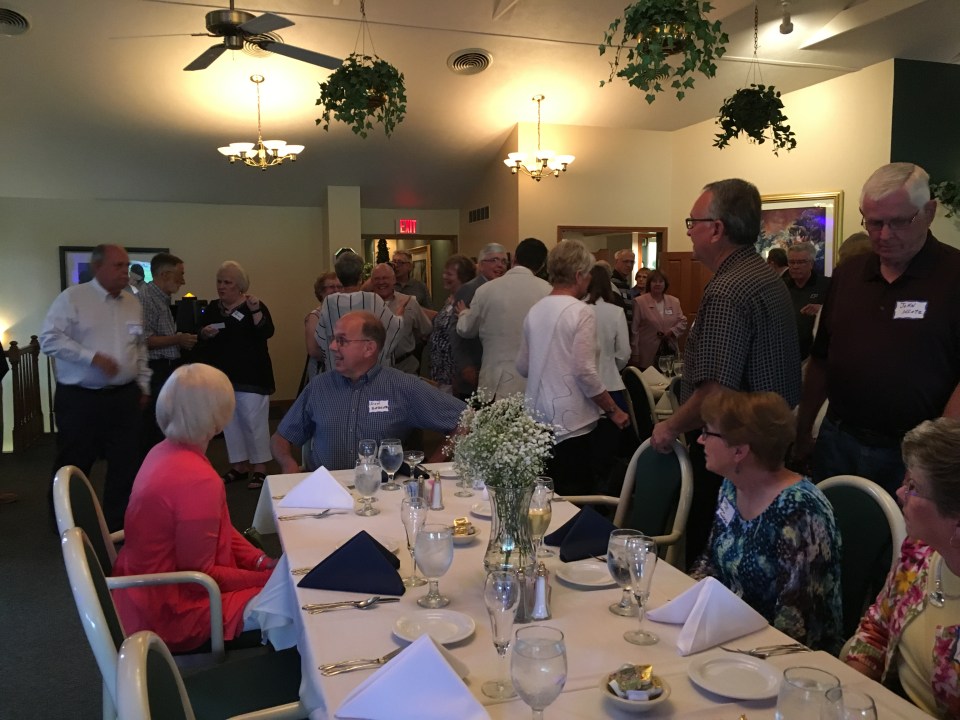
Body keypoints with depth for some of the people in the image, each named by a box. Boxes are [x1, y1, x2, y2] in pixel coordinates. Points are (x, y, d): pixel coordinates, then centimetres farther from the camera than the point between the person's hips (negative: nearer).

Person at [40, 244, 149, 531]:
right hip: (80, 399, -4)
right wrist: (93, 357, -21)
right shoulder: (72, 297, -7)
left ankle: (118, 525, 21)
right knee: (72, 466, 7)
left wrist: (143, 385, 15)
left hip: (124, 397, 5)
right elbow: (49, 339, -13)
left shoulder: (133, 303, 10)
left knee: (126, 464, 7)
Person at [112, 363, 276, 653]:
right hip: (171, 610, -9)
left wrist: (262, 561, -2)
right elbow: (200, 574, -23)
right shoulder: (198, 480, -31)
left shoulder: (163, 452, -2)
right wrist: (268, 577, -14)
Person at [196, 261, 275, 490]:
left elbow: (266, 333, -19)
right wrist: (204, 333, -6)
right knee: (229, 422, 11)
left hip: (250, 376, -6)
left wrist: (255, 310, -32)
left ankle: (260, 468, 4)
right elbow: (199, 340, 17)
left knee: (253, 421, -5)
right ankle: (239, 466, 22)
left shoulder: (254, 305, -4)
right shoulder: (212, 309, 11)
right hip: (222, 375, 6)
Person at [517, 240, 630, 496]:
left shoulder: (535, 310, 6)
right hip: (571, 425, -7)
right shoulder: (581, 312, -12)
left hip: (538, 420, 7)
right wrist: (613, 411, -6)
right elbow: (586, 372, -16)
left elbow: (522, 367, 12)